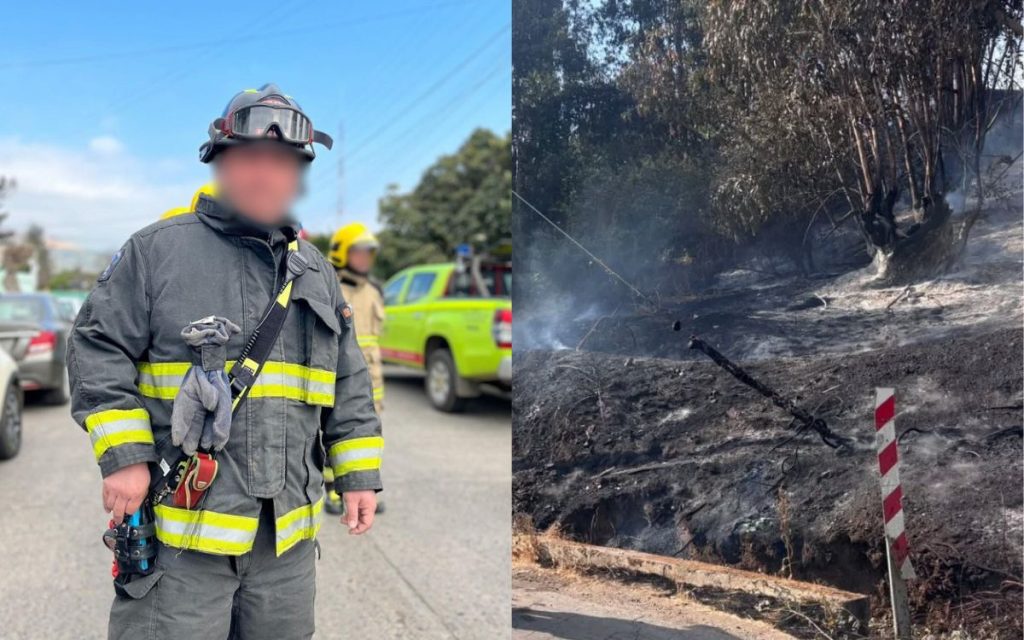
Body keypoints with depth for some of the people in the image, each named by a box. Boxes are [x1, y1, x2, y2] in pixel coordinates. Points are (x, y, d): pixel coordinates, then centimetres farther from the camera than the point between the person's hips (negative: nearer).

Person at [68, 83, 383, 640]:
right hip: (180, 529, -4)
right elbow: (98, 350, -5)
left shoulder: (315, 271, 12)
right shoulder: (157, 250, -2)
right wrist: (123, 457, -13)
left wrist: (359, 477, 9)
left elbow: (349, 386, 14)